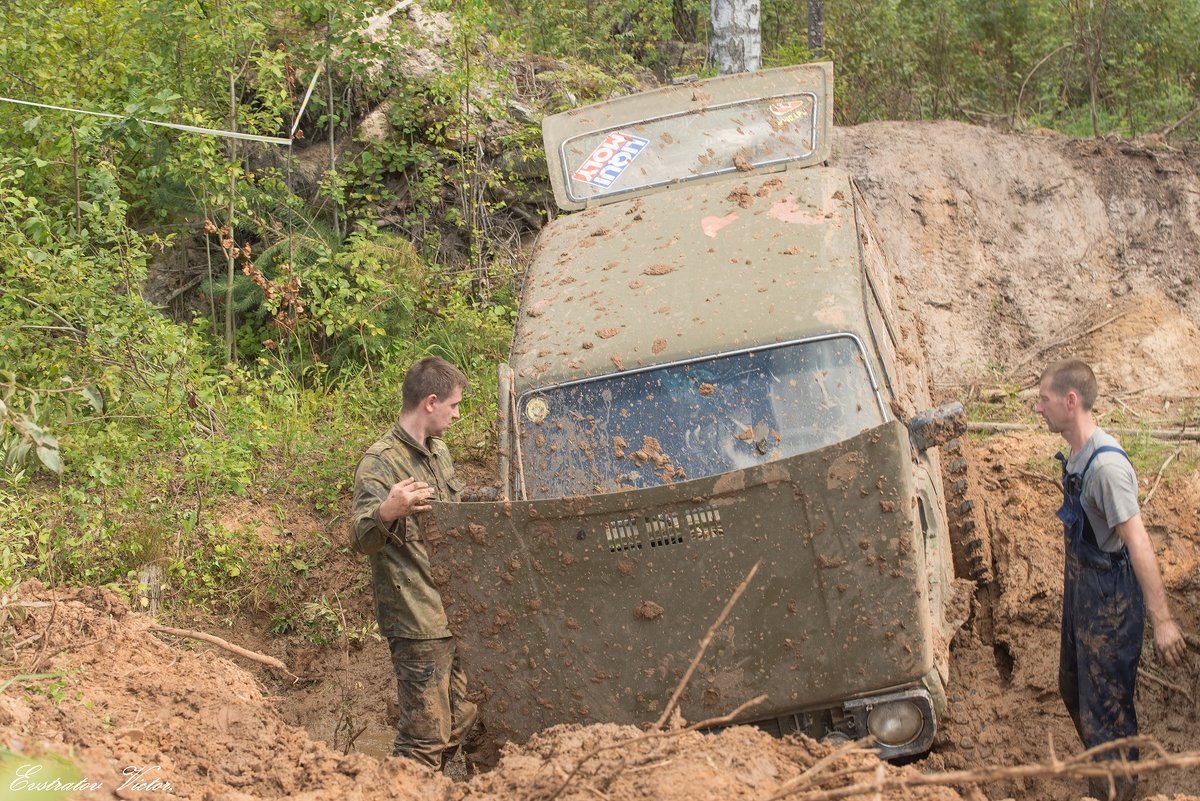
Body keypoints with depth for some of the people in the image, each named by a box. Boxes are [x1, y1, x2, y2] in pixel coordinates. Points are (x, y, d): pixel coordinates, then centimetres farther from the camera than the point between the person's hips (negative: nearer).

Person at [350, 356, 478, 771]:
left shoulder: (439, 453, 14)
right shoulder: (381, 462, -14)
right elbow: (361, 540, -26)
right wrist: (385, 513, -45)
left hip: (455, 614, 9)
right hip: (417, 623, -9)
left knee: (460, 724, 15)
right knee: (425, 737, -8)